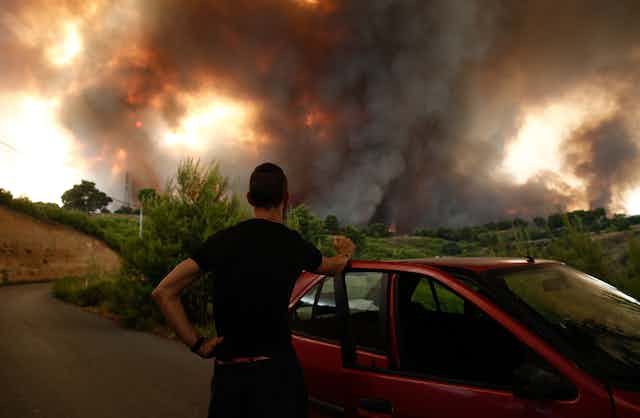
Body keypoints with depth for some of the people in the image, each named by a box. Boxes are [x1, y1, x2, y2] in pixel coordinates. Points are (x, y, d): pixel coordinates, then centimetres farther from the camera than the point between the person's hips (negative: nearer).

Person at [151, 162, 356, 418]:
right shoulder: (294, 245, -3)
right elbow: (333, 267, 20)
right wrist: (346, 252, 43)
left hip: (227, 374, 3)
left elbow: (163, 293, -1)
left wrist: (197, 344, 2)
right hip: (276, 371, -3)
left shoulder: (221, 241, -1)